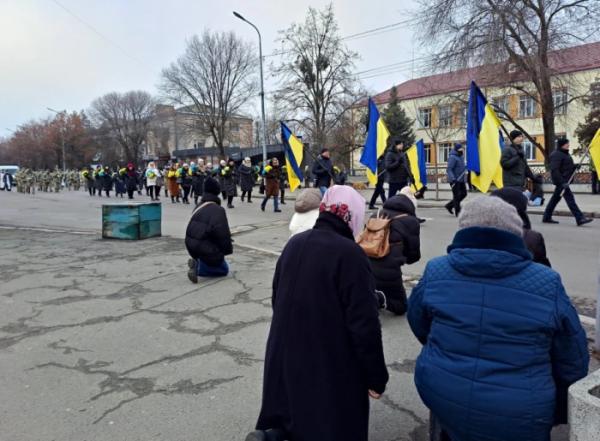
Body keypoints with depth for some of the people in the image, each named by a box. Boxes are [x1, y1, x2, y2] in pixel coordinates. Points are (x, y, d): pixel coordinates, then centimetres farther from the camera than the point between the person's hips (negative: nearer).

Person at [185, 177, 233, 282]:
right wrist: (228, 249, -4)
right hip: (207, 250, -8)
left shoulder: (199, 207, 11)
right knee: (224, 269, 13)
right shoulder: (218, 210, -16)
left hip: (192, 247, 8)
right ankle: (198, 268, -12)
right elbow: (222, 233, -22)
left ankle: (198, 262, 5)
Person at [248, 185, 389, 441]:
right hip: (332, 366, -7)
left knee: (294, 415, 23)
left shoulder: (294, 244, 3)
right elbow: (364, 323, -19)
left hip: (287, 358, 7)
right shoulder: (350, 254, -20)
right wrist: (376, 377, -8)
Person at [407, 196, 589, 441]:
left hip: (440, 398, 1)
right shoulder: (547, 284, -12)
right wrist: (562, 413, 16)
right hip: (517, 420, 0)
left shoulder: (435, 271, -7)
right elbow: (573, 362, -1)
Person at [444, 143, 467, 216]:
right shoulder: (453, 157, -16)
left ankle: (450, 205, 23)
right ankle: (457, 212, 3)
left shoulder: (461, 156, 12)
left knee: (463, 194, 12)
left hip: (461, 179, 9)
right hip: (455, 180, -9)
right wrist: (452, 179, -30)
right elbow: (449, 169, -22)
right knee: (456, 196, -4)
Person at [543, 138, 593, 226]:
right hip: (561, 180, -11)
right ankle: (580, 219, -13)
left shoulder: (565, 153, 17)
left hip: (565, 180, 11)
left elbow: (568, 167, 27)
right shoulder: (556, 155, -15)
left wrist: (575, 166, 4)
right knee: (570, 198, -12)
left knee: (555, 198, 13)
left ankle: (546, 218, 19)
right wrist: (562, 182, -28)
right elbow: (554, 170, -22)